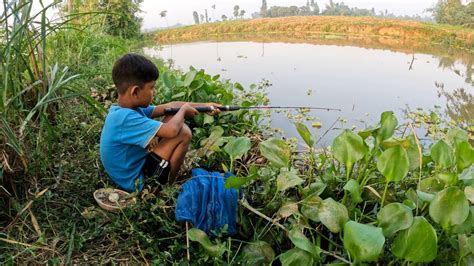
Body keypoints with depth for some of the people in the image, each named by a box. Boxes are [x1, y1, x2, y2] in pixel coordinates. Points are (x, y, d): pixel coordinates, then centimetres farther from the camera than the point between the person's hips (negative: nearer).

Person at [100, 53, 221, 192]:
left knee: (172, 118, 7)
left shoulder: (126, 108, 0)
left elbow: (168, 107, 6)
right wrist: (183, 110, -13)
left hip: (137, 165, 9)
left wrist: (203, 106, 5)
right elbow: (171, 130, -35)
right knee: (183, 132, -18)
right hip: (137, 182, -9)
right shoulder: (126, 118, -30)